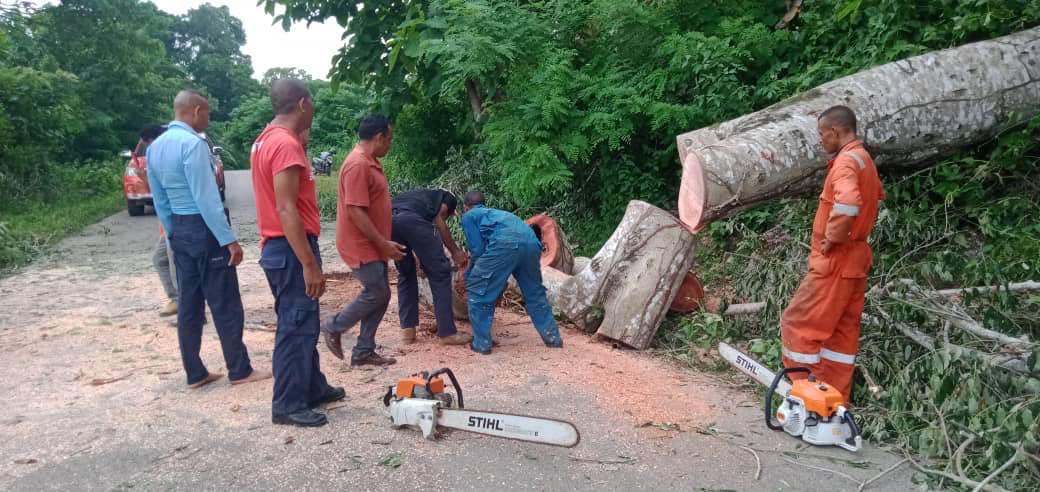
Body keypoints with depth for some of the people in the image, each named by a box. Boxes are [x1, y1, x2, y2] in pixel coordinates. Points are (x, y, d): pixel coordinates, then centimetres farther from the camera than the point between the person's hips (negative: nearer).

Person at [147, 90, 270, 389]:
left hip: (179, 231, 9)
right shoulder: (192, 143, -18)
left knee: (188, 303, 11)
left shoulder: (155, 147, 10)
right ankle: (240, 370, 9)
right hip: (205, 229, -9)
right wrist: (229, 239, -20)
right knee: (225, 303, 0)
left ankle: (195, 373, 18)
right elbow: (206, 198, -22)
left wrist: (173, 233, 22)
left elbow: (160, 200, 14)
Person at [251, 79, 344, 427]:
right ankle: (288, 405, 7)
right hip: (291, 249, -10)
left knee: (301, 323, 18)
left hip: (279, 246, 10)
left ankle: (312, 388, 29)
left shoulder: (267, 139, 13)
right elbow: (286, 210, -24)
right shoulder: (286, 144, -19)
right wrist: (310, 264, -24)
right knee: (297, 326, -3)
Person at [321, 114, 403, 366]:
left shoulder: (370, 162, 12)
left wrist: (383, 243, 21)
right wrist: (383, 243, -21)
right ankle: (333, 326, 16)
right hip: (361, 246, -10)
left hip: (373, 244, 10)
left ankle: (363, 352, 17)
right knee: (376, 294, -3)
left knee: (380, 295, 10)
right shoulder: (358, 165, -21)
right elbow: (355, 211, -25)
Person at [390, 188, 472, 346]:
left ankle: (407, 329, 20)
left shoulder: (419, 196, 45)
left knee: (405, 274, 24)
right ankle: (447, 332, 8)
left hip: (389, 219, 6)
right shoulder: (448, 198, 30)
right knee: (440, 273, 6)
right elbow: (439, 222, 14)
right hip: (413, 220, -6)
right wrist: (456, 251, 23)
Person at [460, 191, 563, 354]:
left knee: (478, 290, 9)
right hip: (531, 241, 7)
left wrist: (470, 273, 31)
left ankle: (481, 343, 9)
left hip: (505, 242, -7)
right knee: (535, 293, 24)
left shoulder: (468, 216, 24)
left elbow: (478, 249, 14)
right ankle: (553, 338, 30)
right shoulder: (495, 212, 43)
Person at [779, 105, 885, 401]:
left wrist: (832, 238, -22)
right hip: (855, 259, 10)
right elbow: (877, 198, 30)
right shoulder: (864, 159, 14)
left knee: (798, 324, -3)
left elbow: (848, 202, -37)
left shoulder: (846, 160, -18)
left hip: (835, 262, -10)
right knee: (843, 331, 14)